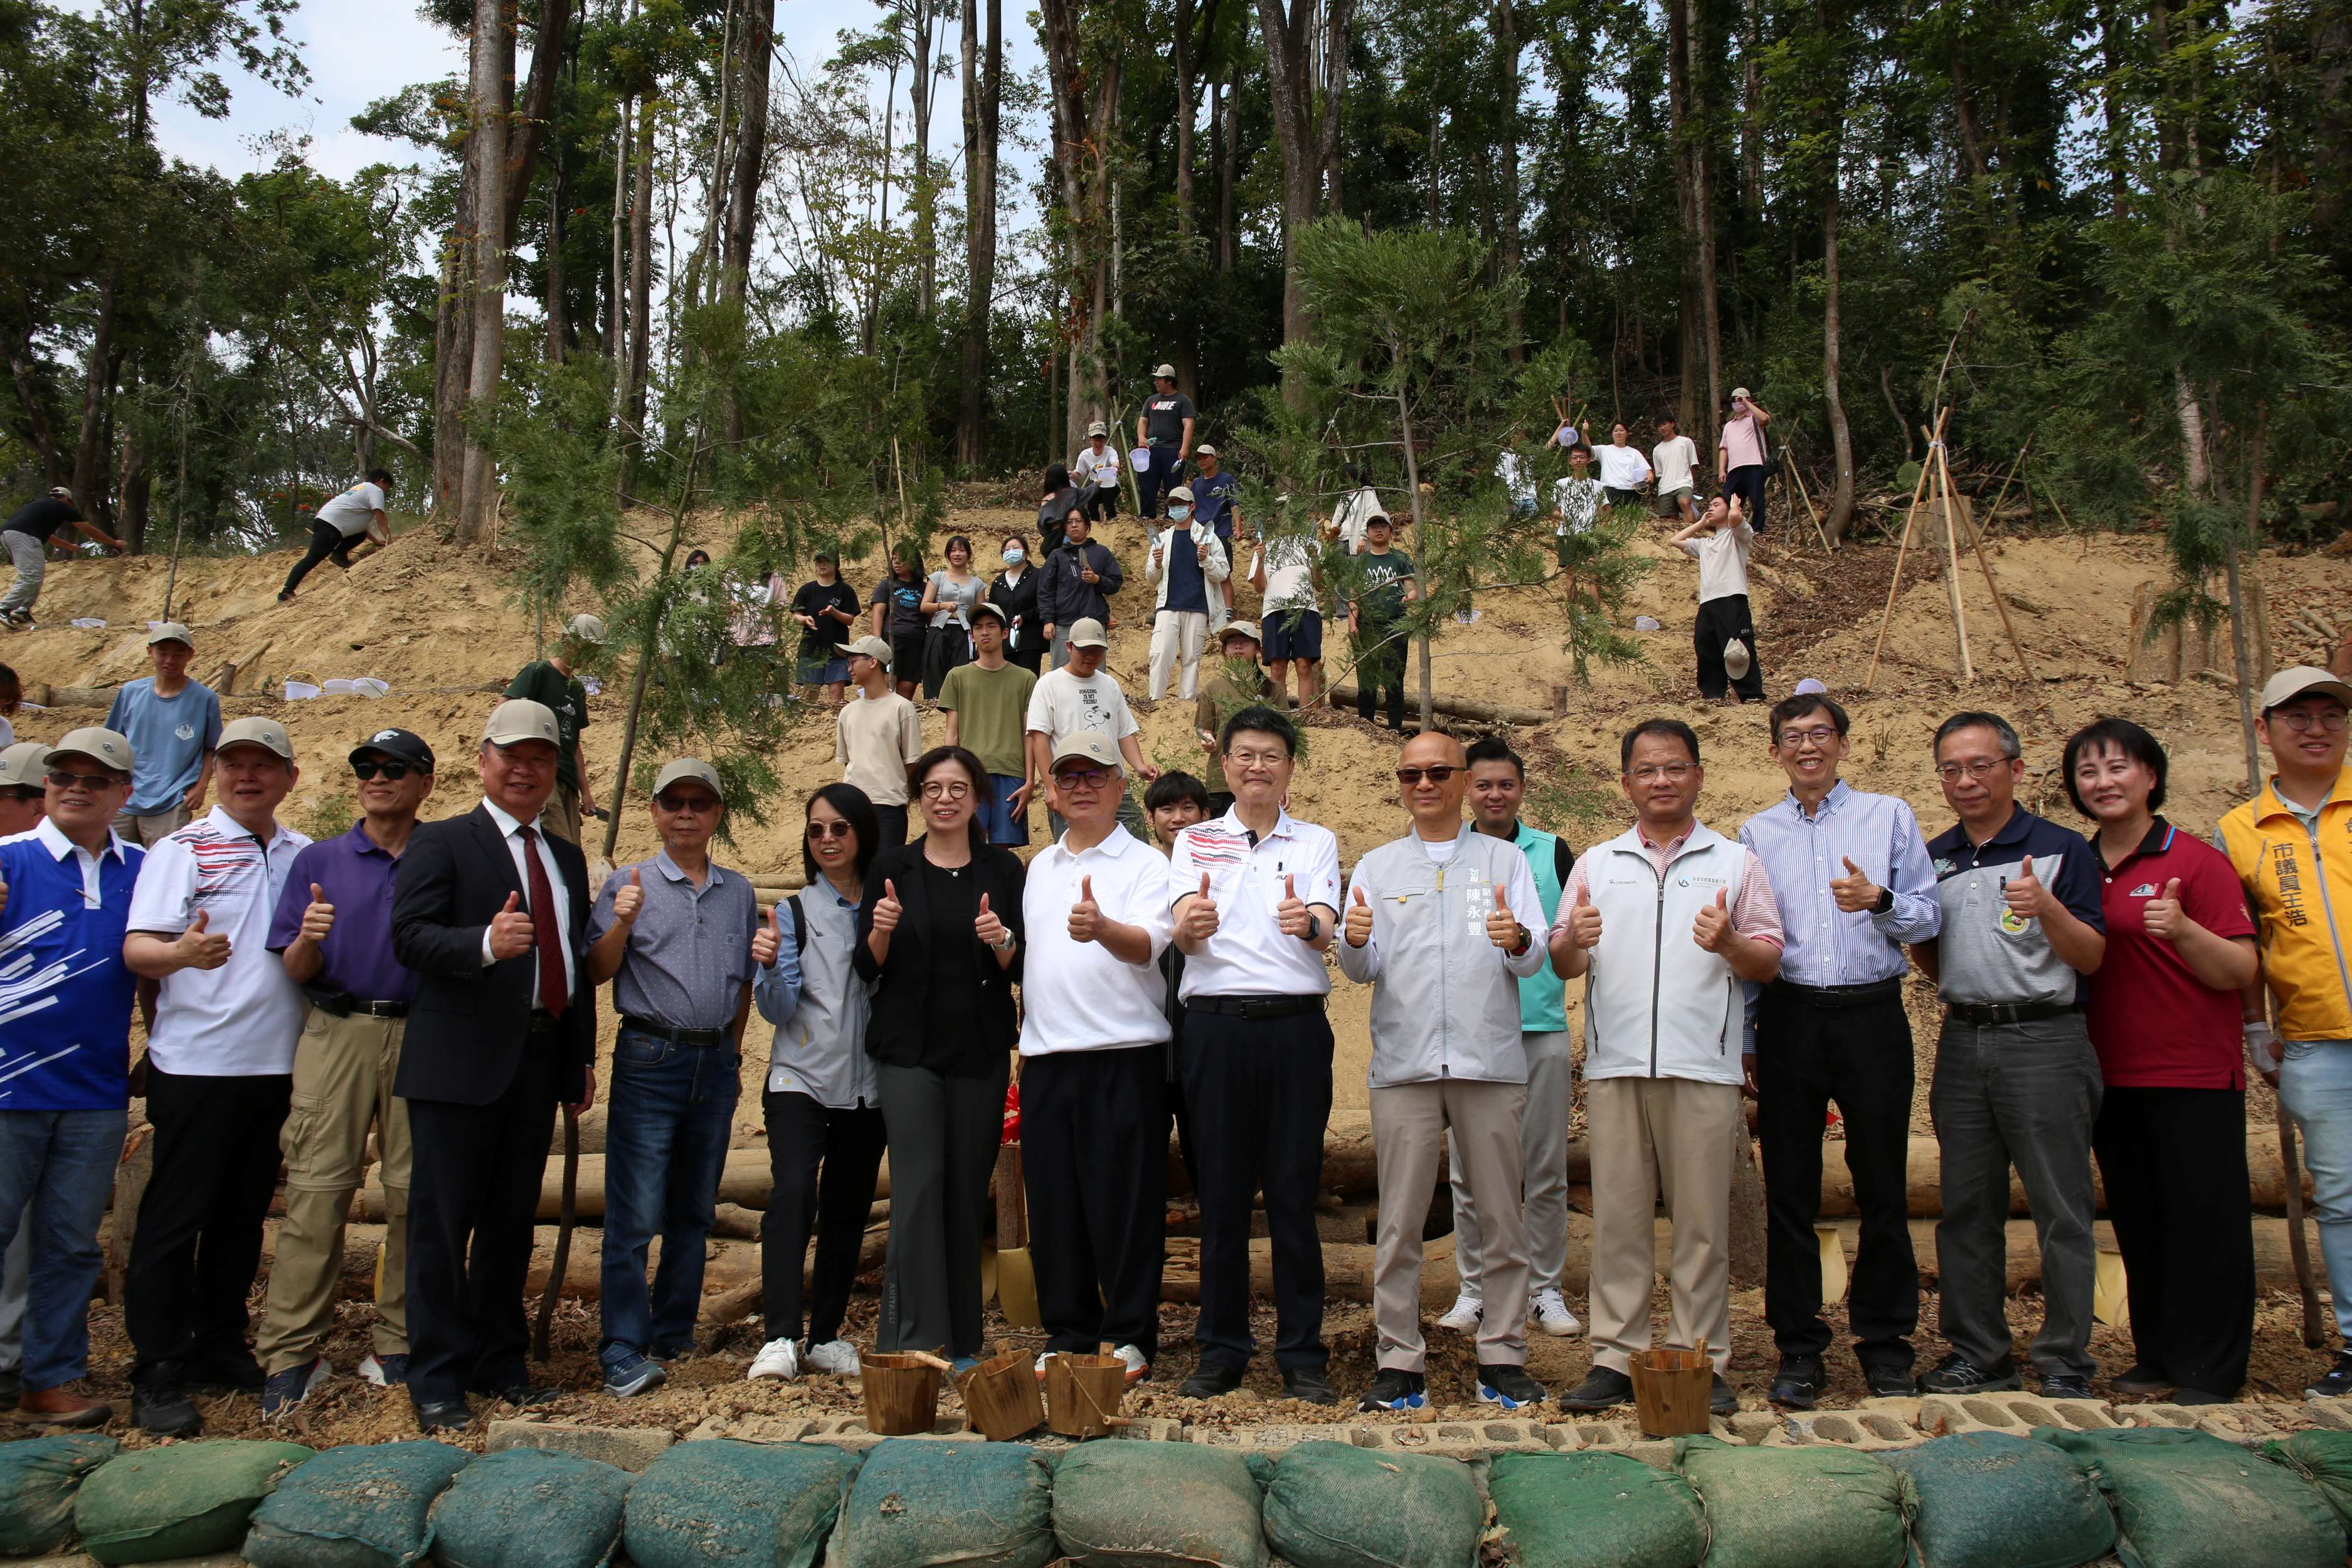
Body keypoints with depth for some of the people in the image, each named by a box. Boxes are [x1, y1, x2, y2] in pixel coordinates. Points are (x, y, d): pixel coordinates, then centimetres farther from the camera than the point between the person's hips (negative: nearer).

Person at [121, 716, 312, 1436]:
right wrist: (181, 953, -33)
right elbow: (137, 947, -13)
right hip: (196, 1064, -5)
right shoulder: (182, 850, -4)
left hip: (275, 1065, 5)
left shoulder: (305, 856, 10)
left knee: (242, 1216, 13)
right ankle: (157, 1375, 9)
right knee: (173, 1219, 1)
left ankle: (220, 1348, 26)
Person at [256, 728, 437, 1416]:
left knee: (415, 1194, 1)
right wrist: (309, 937, -12)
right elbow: (294, 970, 8)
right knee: (316, 1192, -5)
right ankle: (292, 1354, 1)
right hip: (337, 1034, 0)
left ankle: (400, 1345, 10)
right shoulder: (318, 861, 12)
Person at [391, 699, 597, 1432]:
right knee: (442, 1225, 2)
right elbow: (410, 936, -13)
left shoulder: (567, 857, 18)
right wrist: (485, 943, -31)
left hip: (541, 1062, 6)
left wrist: (584, 1056, 15)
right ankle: (437, 1380, 12)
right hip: (463, 1062, -6)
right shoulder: (441, 842, -1)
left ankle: (500, 1364, 25)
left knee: (512, 1222, 14)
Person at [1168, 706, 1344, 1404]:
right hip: (1216, 1026, 0)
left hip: (1295, 1026, 0)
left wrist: (1308, 922, -29)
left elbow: (1325, 929, -5)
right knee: (1220, 1192, 4)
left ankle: (1303, 1354, 11)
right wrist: (1193, 924, -28)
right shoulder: (1194, 842, 12)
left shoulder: (1316, 843, 12)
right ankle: (1221, 1351, 15)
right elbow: (1183, 934, -4)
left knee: (1294, 1192, 1)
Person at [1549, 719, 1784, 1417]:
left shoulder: (1735, 863, 10)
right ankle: (1615, 1357, 10)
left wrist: (1729, 945, -16)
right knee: (1617, 1214, 3)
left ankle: (1702, 1361, 11)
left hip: (1702, 1067, -1)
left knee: (1702, 1218, 2)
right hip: (1615, 1064, 2)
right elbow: (1563, 963, 11)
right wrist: (1573, 941, -12)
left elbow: (1768, 962, 5)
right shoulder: (1596, 864, 15)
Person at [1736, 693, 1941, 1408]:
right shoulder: (1757, 833, 12)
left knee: (1883, 1187, 4)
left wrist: (1879, 901, -18)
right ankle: (1799, 1349, 13)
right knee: (1789, 1188, 3)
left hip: (1871, 1016, -1)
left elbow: (1929, 918, 3)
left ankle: (1885, 1345, 17)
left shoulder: (1889, 817, 7)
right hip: (1788, 1019, 1)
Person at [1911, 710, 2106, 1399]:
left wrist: (2047, 908, -23)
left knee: (2061, 1209, -1)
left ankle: (2064, 1363, 9)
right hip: (1962, 1041, 5)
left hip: (2043, 1039, -5)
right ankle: (1978, 1354, 19)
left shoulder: (2060, 849, -1)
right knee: (1966, 1208, 9)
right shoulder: (1934, 858, 13)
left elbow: (2092, 957, -6)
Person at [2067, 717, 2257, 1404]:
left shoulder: (2195, 860, -6)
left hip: (2194, 1076, -5)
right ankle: (2158, 1359, 24)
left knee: (2204, 1221, 1)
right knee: (2138, 1225, 13)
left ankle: (2210, 1373, 11)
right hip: (2112, 1077, 6)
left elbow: (2242, 972, -10)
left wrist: (2184, 931, -28)